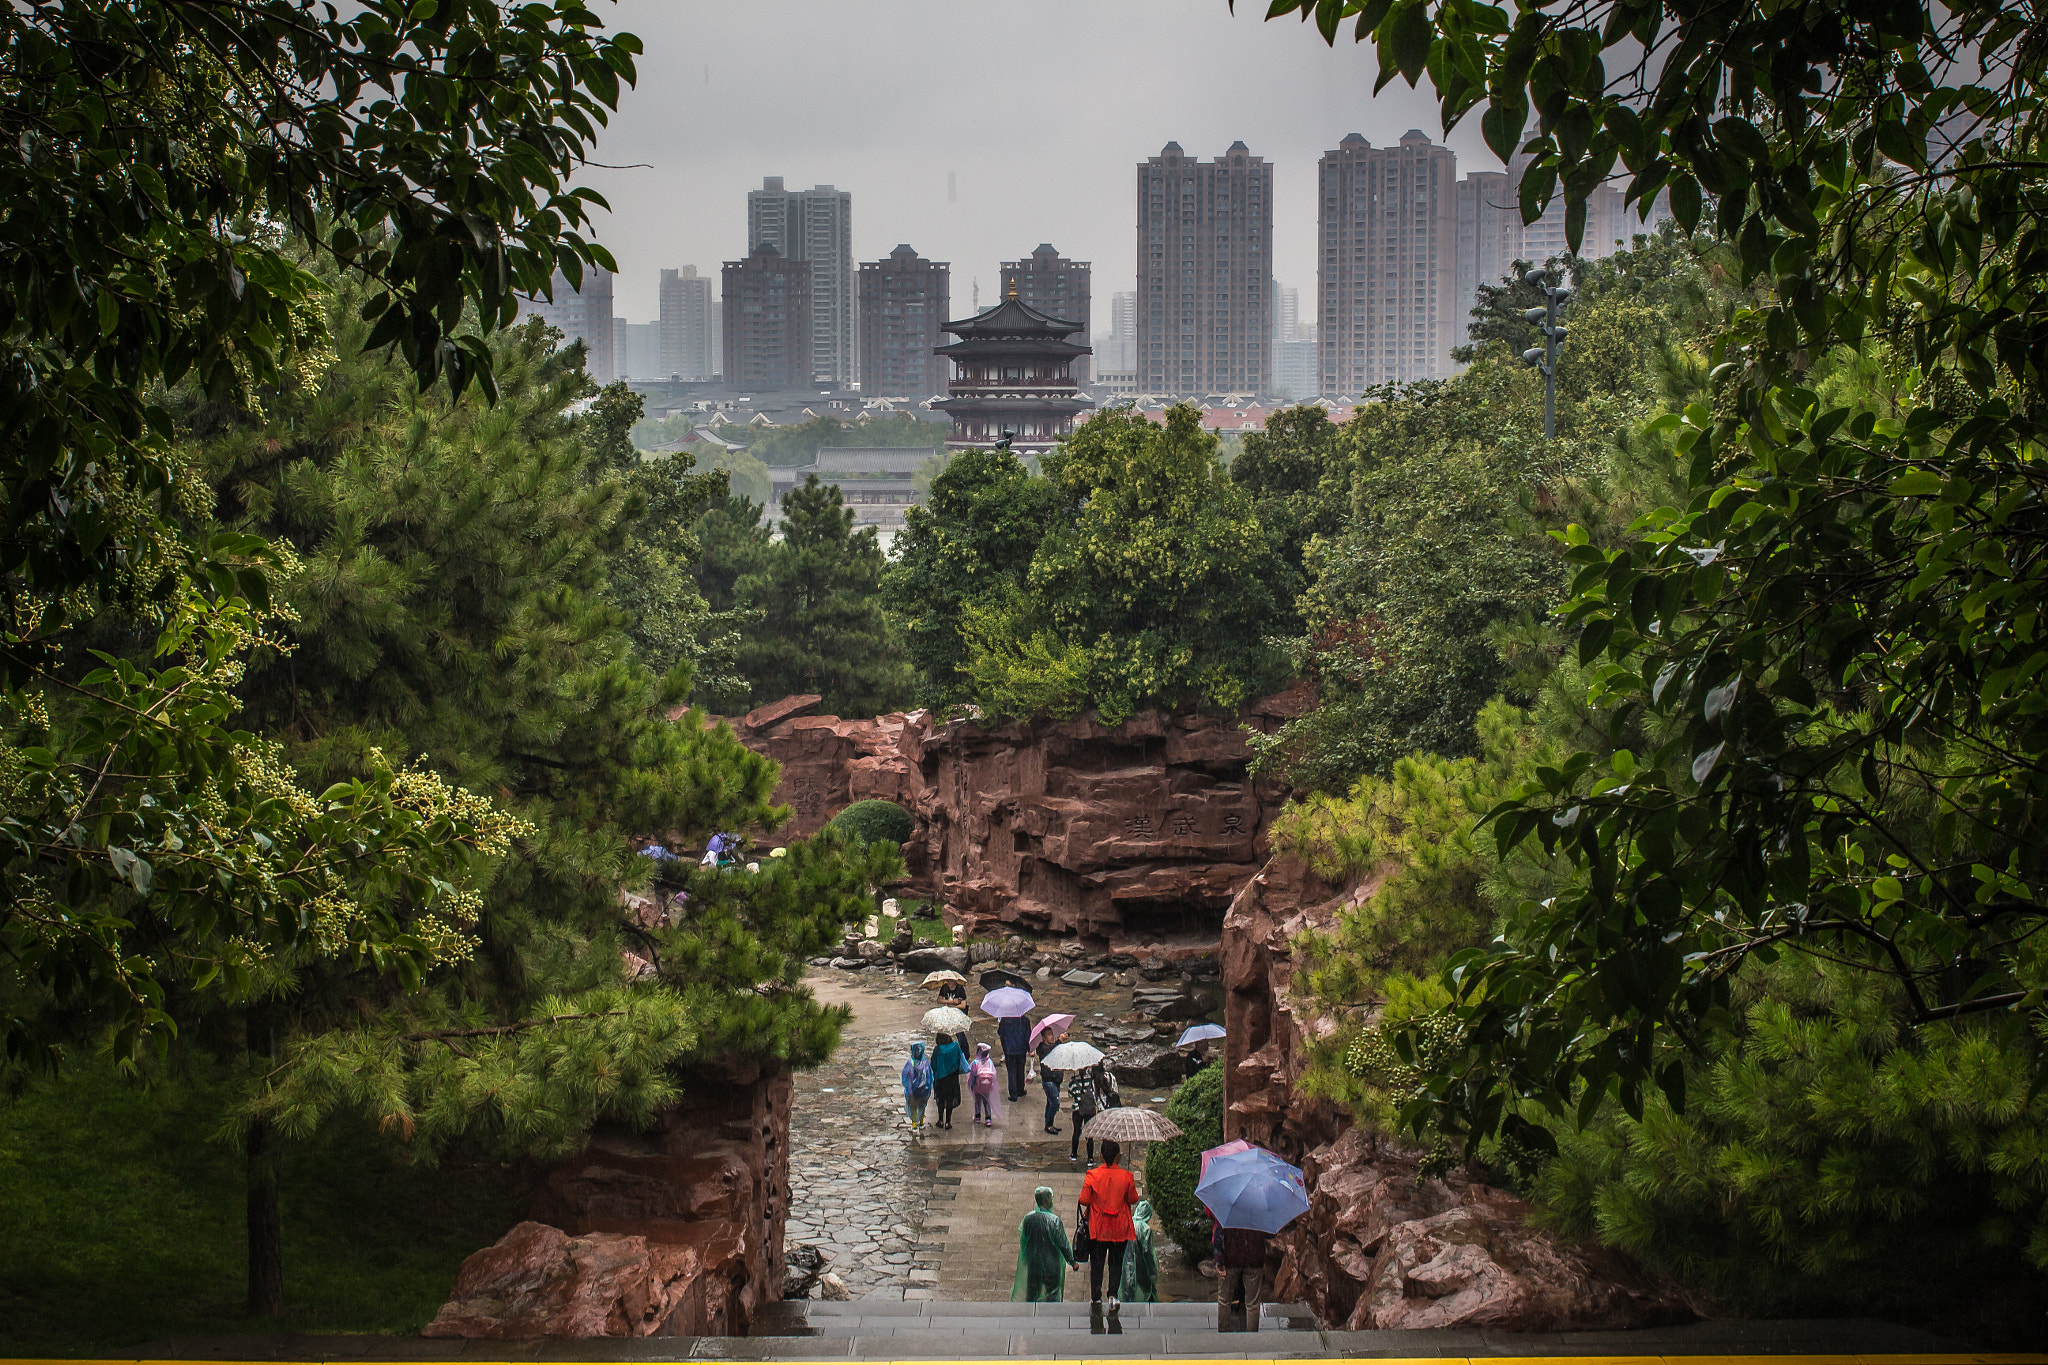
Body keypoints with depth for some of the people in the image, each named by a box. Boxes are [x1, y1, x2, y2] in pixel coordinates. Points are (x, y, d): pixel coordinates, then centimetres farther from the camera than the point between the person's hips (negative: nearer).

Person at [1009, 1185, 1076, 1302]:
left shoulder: (1028, 1218, -5)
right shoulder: (1054, 1220, -17)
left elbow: (1022, 1241, 6)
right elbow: (1063, 1244, -12)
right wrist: (1072, 1261, 1)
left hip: (1032, 1265, 4)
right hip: (1051, 1265, -4)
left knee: (1032, 1294, 14)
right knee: (1052, 1295, 6)